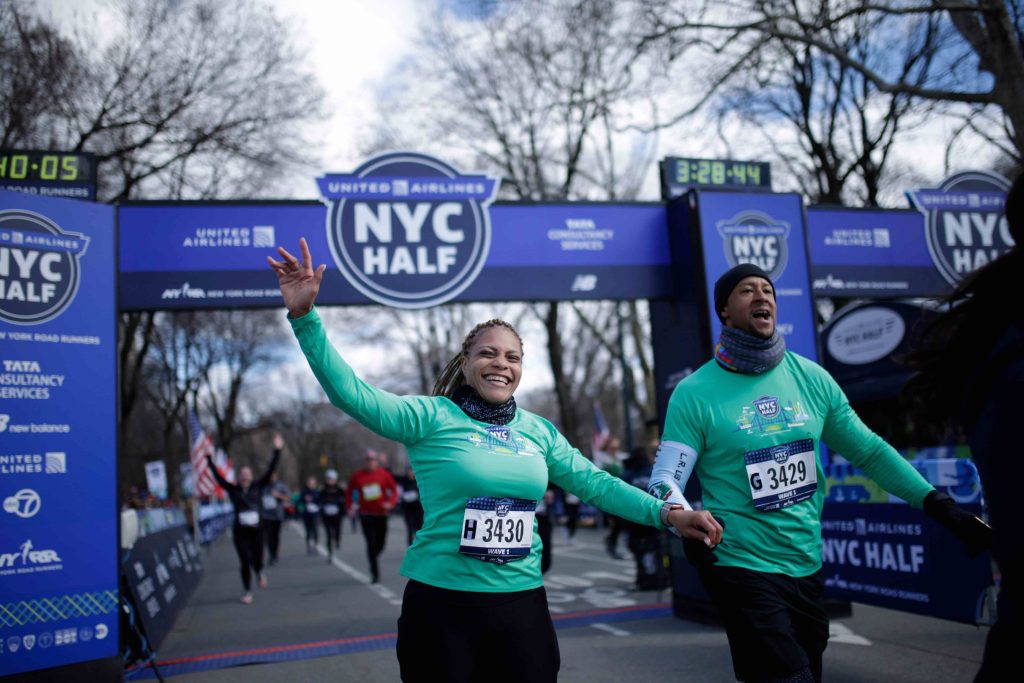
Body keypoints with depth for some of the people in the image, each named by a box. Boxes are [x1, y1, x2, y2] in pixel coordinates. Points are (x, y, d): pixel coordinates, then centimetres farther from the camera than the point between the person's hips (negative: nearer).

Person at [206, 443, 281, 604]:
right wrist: (209, 459, -3)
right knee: (245, 562, -1)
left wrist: (277, 451, -3)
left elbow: (271, 470, -1)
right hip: (240, 532, 0)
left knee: (257, 560, 3)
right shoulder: (233, 490, 1)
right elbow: (218, 476, 0)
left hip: (256, 530, 0)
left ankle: (259, 572, 40)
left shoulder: (258, 487, 2)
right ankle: (247, 591, 17)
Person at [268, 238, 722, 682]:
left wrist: (667, 513, 0)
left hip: (522, 602, 4)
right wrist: (305, 316, -24)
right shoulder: (432, 417, -6)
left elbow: (594, 483, 8)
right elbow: (350, 393, -15)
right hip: (442, 601, -3)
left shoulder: (539, 431, 8)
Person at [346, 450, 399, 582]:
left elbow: (394, 490, 1)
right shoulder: (357, 476, -1)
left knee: (381, 544, 9)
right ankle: (375, 573, 0)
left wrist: (390, 503, -15)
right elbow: (349, 492, 11)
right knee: (371, 543, -8)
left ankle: (373, 560, 41)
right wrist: (350, 506, -1)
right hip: (366, 515, -1)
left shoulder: (384, 474, -4)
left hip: (381, 514, 1)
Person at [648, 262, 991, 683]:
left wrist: (938, 506, 4)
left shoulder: (811, 378, 2)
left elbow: (868, 450, 8)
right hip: (742, 568, -5)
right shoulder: (694, 394, -11)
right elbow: (665, 479, -11)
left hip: (807, 568, 6)